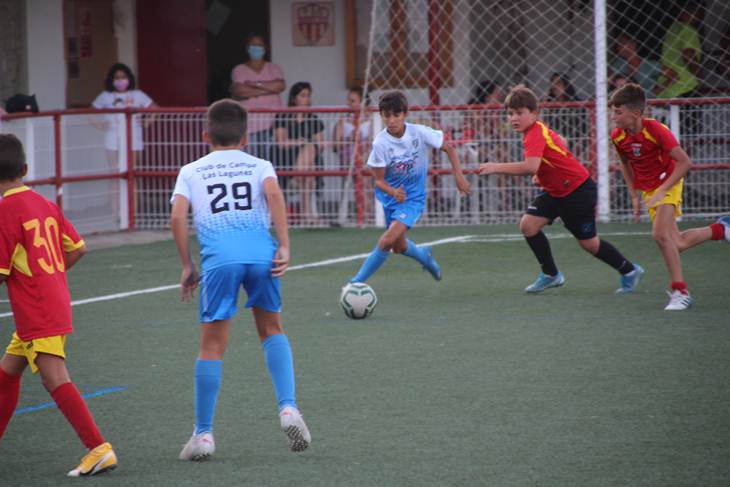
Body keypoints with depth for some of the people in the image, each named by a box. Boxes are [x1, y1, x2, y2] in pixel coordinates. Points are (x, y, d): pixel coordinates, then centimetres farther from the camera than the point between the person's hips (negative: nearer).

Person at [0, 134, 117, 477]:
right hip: (55, 302, 9)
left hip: (37, 315, -9)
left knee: (55, 380, -13)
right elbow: (78, 248, 15)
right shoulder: (45, 204, 10)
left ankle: (99, 448, -20)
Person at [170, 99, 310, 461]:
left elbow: (177, 217, 5)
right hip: (261, 251, 1)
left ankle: (203, 434, 8)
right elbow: (273, 193, -1)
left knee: (212, 345, 6)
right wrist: (284, 246, -4)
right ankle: (288, 408, 2)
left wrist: (187, 265, 12)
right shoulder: (259, 165, 20)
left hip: (218, 256, -1)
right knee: (271, 328, 20)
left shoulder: (191, 171, 21)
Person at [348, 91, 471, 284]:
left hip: (412, 198, -2)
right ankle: (424, 255, 48)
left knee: (387, 240, -20)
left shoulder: (419, 133, -18)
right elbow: (379, 180, -16)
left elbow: (449, 148, -3)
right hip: (389, 196, 2)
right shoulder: (380, 143, -19)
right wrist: (393, 192, -36)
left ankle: (358, 281, -10)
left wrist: (458, 175, -11)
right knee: (398, 246, 15)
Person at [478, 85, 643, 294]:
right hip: (555, 191, 9)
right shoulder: (538, 130, 2)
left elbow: (530, 167, -44)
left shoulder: (535, 134, -27)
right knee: (528, 224, -6)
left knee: (588, 243, 4)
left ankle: (629, 271, 25)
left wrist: (496, 167, -41)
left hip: (578, 190, -9)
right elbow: (560, 143, 20)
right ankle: (551, 274, 7)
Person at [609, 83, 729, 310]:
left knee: (660, 234, -26)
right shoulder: (618, 137, -10)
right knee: (677, 245, 4)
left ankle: (679, 291, -18)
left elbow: (685, 162, -26)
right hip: (647, 189, 6)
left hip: (668, 182, -6)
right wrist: (634, 196, 5)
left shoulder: (655, 130, -26)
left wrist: (662, 191, -31)